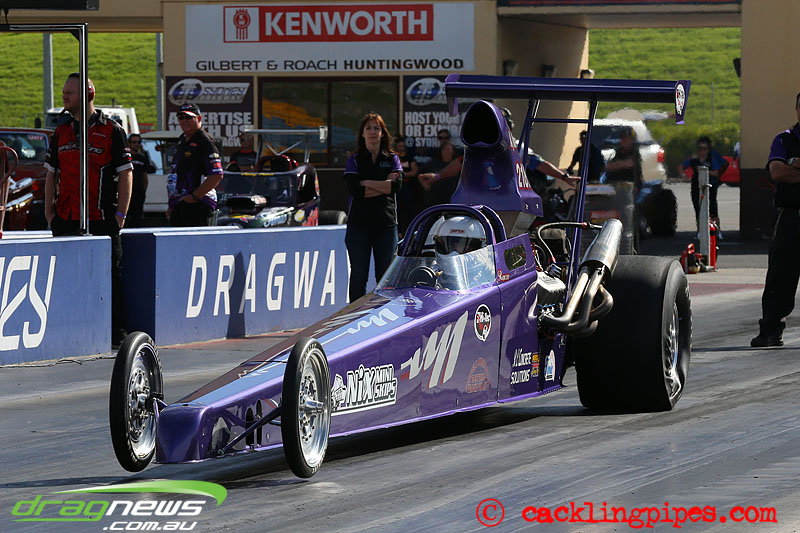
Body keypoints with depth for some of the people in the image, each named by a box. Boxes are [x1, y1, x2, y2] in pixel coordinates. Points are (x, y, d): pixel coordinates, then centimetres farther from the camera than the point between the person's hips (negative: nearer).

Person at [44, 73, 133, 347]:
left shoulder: (111, 131, -1)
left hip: (101, 220, -5)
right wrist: (49, 212, 8)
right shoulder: (61, 133, 14)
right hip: (65, 220, 5)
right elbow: (51, 174, 18)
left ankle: (117, 331, 0)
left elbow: (125, 174, -2)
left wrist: (120, 214, -8)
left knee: (110, 274, -3)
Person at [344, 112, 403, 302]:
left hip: (386, 222, 1)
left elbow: (397, 185, -8)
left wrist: (367, 183, -8)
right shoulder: (355, 160, 7)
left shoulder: (392, 159, 10)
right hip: (359, 223, -1)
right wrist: (383, 186, -9)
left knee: (385, 275, 3)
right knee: (358, 275, -2)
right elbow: (354, 189, -10)